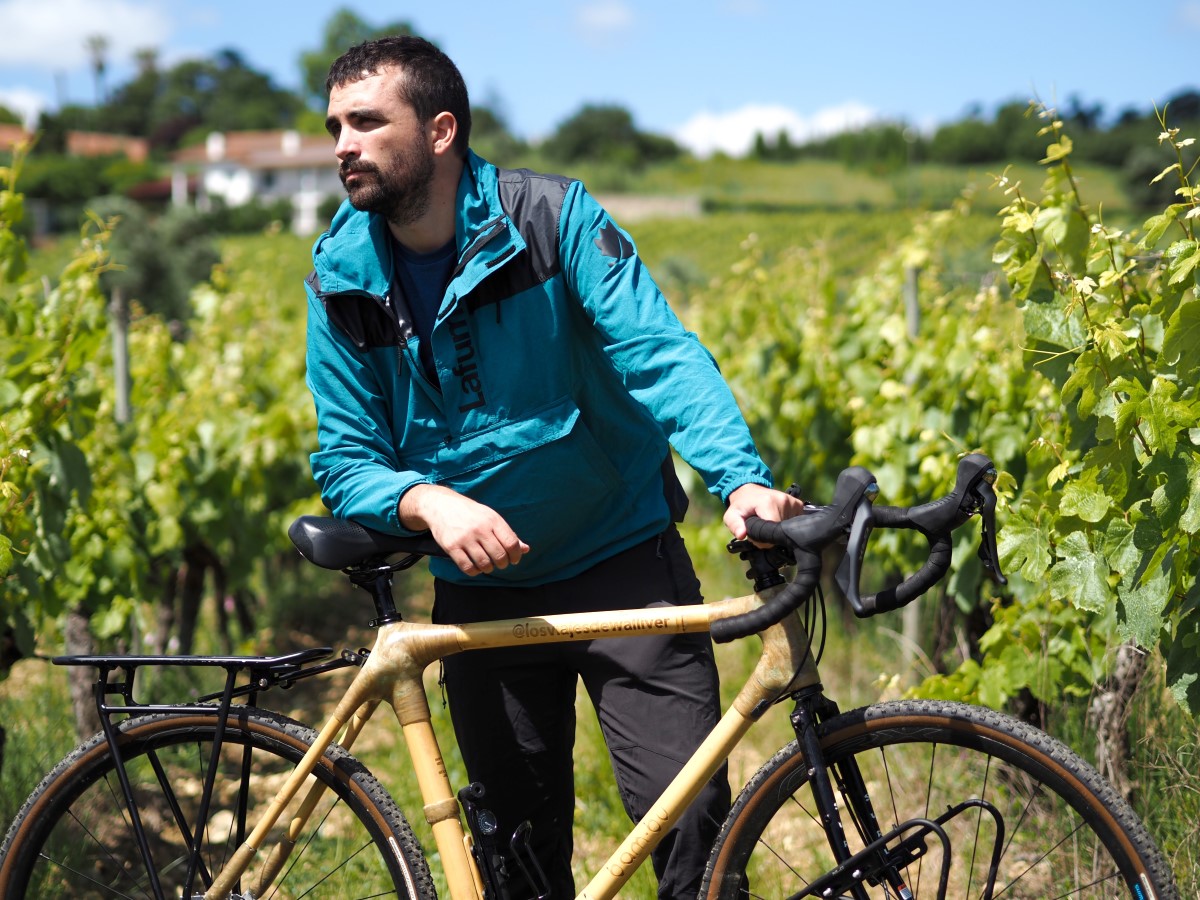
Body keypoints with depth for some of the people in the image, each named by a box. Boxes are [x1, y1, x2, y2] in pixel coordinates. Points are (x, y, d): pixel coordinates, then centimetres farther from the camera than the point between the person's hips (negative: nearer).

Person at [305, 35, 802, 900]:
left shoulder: (551, 214, -11)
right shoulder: (340, 278, -3)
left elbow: (660, 351, -20)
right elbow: (346, 461, -4)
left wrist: (742, 477, -37)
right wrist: (428, 501, -27)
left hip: (622, 562, -3)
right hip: (482, 591, 3)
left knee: (689, 814, -11)